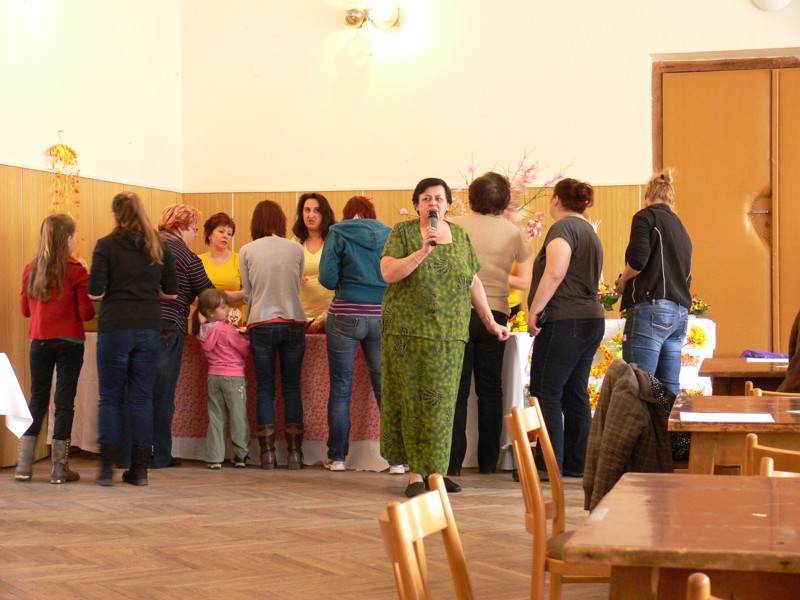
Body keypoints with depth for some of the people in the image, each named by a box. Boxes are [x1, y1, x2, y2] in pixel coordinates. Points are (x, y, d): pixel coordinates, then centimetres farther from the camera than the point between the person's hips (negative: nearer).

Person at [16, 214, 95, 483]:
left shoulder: (31, 269, 2)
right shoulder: (76, 271, -10)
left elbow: (25, 309, 10)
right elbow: (85, 313, -11)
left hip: (39, 342, 4)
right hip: (69, 343, -4)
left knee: (37, 400, 12)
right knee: (64, 401, 2)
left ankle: (24, 466, 10)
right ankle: (59, 468, 4)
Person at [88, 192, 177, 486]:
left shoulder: (106, 245, -4)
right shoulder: (159, 247, 6)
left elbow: (95, 292, -8)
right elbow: (171, 292, 8)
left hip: (115, 327, -3)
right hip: (149, 329, 3)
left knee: (110, 397, 6)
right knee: (142, 398, 8)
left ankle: (107, 467, 3)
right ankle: (139, 469, 9)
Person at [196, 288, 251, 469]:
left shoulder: (203, 331, 4)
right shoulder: (227, 330, -15)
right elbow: (245, 350, -8)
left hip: (213, 376, 6)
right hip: (233, 376, -6)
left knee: (215, 417, 8)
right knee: (238, 416, 4)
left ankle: (214, 457, 6)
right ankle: (241, 456, 8)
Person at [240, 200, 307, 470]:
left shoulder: (247, 251, 1)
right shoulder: (296, 249, 4)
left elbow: (247, 293, 8)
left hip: (261, 324, -1)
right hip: (293, 323, 1)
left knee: (265, 389, 5)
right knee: (292, 388, 6)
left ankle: (268, 453, 1)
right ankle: (294, 453, 3)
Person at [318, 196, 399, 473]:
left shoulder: (338, 234, 1)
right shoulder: (388, 235, 8)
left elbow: (327, 278, -6)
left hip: (346, 316, -2)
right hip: (382, 316, 2)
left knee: (340, 388, 7)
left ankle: (337, 457, 11)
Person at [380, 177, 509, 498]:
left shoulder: (460, 236, 13)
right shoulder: (403, 232, 1)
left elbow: (474, 283, 18)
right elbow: (388, 273, -11)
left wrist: (491, 322, 17)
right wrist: (423, 250, -20)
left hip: (449, 334, 3)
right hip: (409, 330, -3)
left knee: (441, 400, 4)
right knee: (413, 398, -2)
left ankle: (435, 469, 13)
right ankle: (415, 474, 2)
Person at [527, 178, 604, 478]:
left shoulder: (563, 228, -8)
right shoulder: (590, 232, 21)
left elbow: (554, 274, -20)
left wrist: (534, 311, -15)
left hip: (564, 321, -9)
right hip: (592, 319, 9)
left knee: (546, 392, -5)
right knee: (575, 394, 11)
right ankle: (577, 463, 13)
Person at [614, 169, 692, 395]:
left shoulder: (646, 217, 1)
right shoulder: (681, 228, 24)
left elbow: (638, 259, -14)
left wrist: (622, 281, 3)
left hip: (651, 308, -8)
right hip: (680, 313, 8)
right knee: (669, 388, 8)